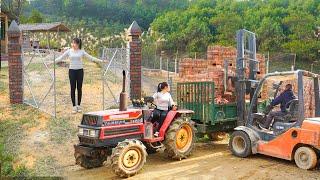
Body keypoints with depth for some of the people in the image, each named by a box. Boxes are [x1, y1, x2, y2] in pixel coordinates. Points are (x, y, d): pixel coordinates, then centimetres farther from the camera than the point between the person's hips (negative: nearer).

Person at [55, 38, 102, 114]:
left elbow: (90, 57, 1)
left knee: (79, 88, 4)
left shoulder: (82, 51, 2)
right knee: (73, 88, 0)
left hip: (80, 70, 0)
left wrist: (100, 61, -5)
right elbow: (61, 58, 2)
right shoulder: (69, 51, 2)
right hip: (72, 70, 0)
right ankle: (74, 106, 7)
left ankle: (79, 105, 15)